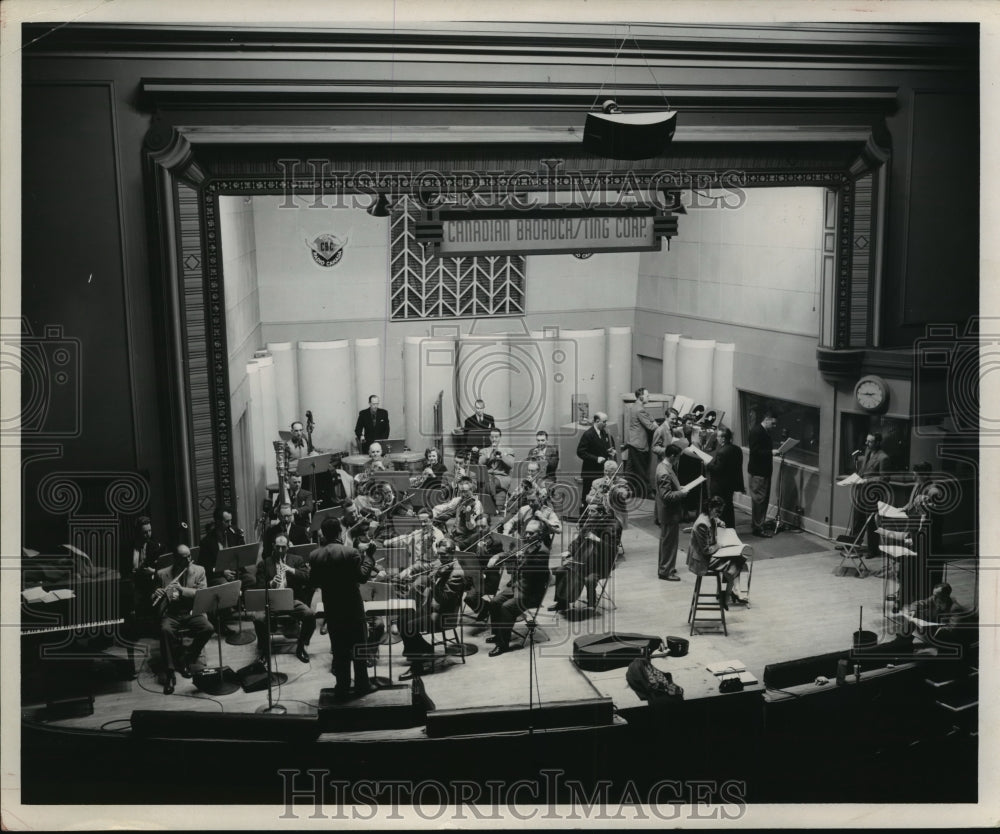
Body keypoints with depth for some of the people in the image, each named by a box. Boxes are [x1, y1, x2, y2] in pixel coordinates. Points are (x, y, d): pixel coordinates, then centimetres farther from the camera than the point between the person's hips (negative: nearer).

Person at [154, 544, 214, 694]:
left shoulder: (199, 571, 4)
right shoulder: (162, 574, 4)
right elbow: (155, 601, 7)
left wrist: (182, 590, -21)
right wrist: (157, 595, -18)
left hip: (192, 613, 1)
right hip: (170, 614, -1)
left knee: (208, 629, -28)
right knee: (165, 630, -34)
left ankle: (186, 659, -5)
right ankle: (169, 673, -23)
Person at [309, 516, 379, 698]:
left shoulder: (314, 556, -5)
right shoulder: (350, 553, -18)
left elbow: (314, 582, 2)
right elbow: (362, 577, -14)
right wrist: (369, 555, -7)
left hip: (331, 610, 3)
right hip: (353, 608, -3)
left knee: (339, 649, 12)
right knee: (359, 647, 10)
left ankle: (342, 687, 16)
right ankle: (362, 685, 16)